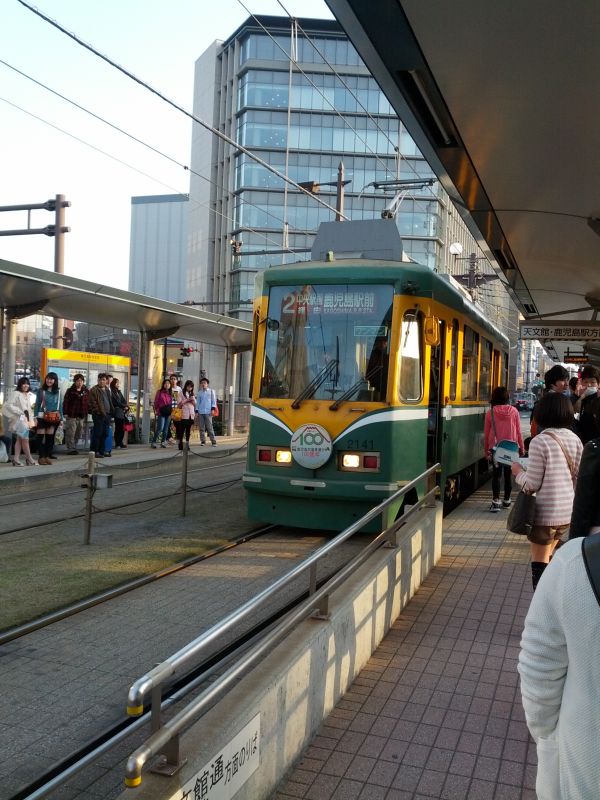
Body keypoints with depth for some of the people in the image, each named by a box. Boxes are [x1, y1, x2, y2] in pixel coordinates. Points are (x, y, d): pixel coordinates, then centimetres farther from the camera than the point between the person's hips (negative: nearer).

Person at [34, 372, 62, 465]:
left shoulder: (58, 392, 7)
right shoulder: (41, 391, -1)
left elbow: (60, 405, 10)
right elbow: (37, 404, -1)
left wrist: (61, 418, 6)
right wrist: (35, 417, -6)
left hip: (54, 418, 3)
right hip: (42, 417, -3)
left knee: (50, 437, 8)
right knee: (41, 437, -2)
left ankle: (47, 456, 15)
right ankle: (41, 457, 2)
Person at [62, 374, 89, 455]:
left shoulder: (86, 391, 12)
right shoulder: (70, 391, -1)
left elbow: (87, 403, 13)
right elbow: (65, 402, -4)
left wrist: (86, 414, 8)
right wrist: (65, 413, -11)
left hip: (81, 416, 5)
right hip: (71, 415, -5)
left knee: (78, 434, 10)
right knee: (71, 433, -6)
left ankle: (74, 447, 19)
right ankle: (71, 449, -3)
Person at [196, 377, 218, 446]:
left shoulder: (211, 391, 7)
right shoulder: (199, 392, 14)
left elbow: (213, 401, 4)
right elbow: (198, 402, 15)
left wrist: (212, 409, -8)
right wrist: (196, 411, 8)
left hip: (208, 412, -3)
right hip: (200, 412, 3)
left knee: (209, 427, -8)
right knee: (202, 428, 2)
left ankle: (213, 441, -6)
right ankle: (203, 441, 9)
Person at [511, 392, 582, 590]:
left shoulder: (540, 441, -16)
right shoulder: (575, 440, 1)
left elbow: (532, 484, -15)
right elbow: (579, 479, 7)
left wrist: (518, 472, 3)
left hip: (545, 513, -6)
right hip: (568, 512, 6)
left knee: (539, 563, 5)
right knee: (548, 559, 22)